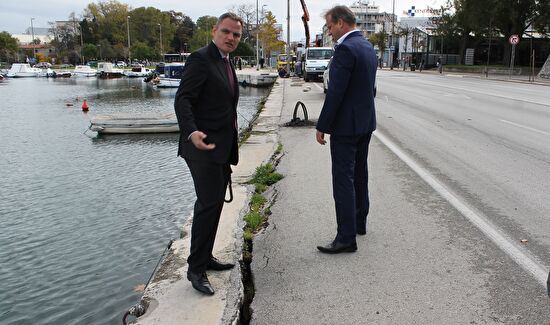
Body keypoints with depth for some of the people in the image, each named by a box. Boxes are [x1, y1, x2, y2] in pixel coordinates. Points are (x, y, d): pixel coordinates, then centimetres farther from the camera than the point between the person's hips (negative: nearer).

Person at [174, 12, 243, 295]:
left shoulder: (226, 63, 16)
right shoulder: (200, 59, -12)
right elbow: (182, 100, -21)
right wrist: (191, 132, -36)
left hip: (221, 148, 9)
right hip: (204, 147, -9)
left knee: (214, 204, 14)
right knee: (208, 204, -9)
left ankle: (205, 258, 27)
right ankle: (196, 269, 4)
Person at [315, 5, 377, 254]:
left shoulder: (345, 49, -18)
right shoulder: (368, 47, 11)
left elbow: (335, 93, -22)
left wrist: (322, 126, -16)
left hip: (346, 125, -10)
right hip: (366, 122, 10)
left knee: (343, 180, -5)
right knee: (359, 174, 18)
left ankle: (347, 238, -1)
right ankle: (359, 222, 32)